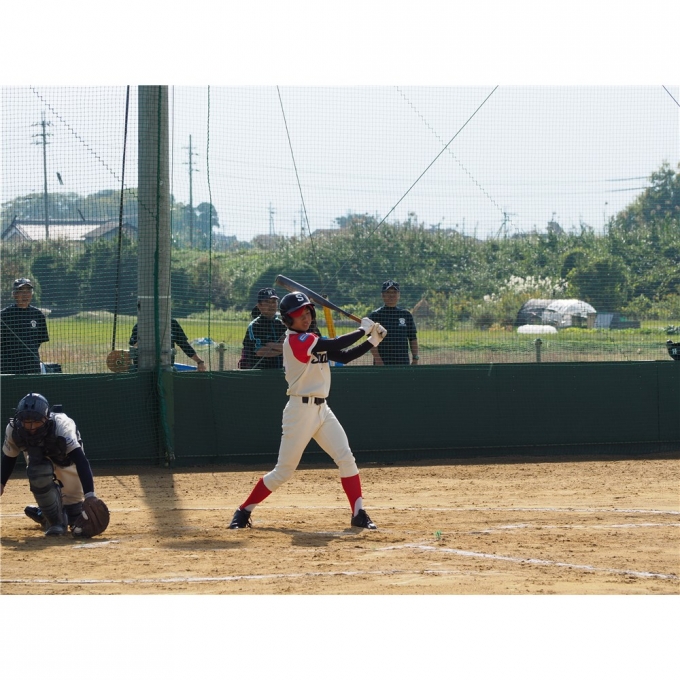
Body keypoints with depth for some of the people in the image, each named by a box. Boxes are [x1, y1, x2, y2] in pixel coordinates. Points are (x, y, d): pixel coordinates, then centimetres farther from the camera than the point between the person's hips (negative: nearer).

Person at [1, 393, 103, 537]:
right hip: (37, 455, 1)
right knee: (39, 473, -33)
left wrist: (90, 494, -58)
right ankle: (55, 521, -15)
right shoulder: (13, 430, -33)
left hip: (66, 459, -1)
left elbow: (80, 460, -49)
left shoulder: (61, 426, -43)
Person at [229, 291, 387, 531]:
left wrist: (372, 341, 1)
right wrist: (363, 329, -11)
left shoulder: (313, 340, 14)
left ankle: (359, 514, 0)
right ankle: (243, 511, 11)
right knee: (284, 471, -2)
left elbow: (344, 357, 10)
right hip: (300, 410, -8)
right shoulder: (295, 340, -15)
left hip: (322, 409, 8)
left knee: (346, 458, -4)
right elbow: (334, 345, -23)